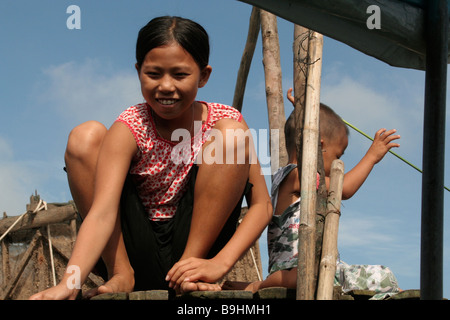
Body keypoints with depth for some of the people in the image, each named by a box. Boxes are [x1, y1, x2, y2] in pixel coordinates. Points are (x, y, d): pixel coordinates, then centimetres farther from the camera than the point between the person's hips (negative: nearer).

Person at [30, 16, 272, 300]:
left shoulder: (223, 121, -7)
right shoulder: (129, 129, -13)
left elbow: (262, 205, -11)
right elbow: (103, 211, -26)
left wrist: (219, 263, -27)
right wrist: (69, 283, -43)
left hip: (195, 241, 1)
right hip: (138, 252, 0)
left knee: (230, 133, -18)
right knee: (86, 136, -17)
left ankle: (190, 269, -14)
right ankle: (121, 272, -14)